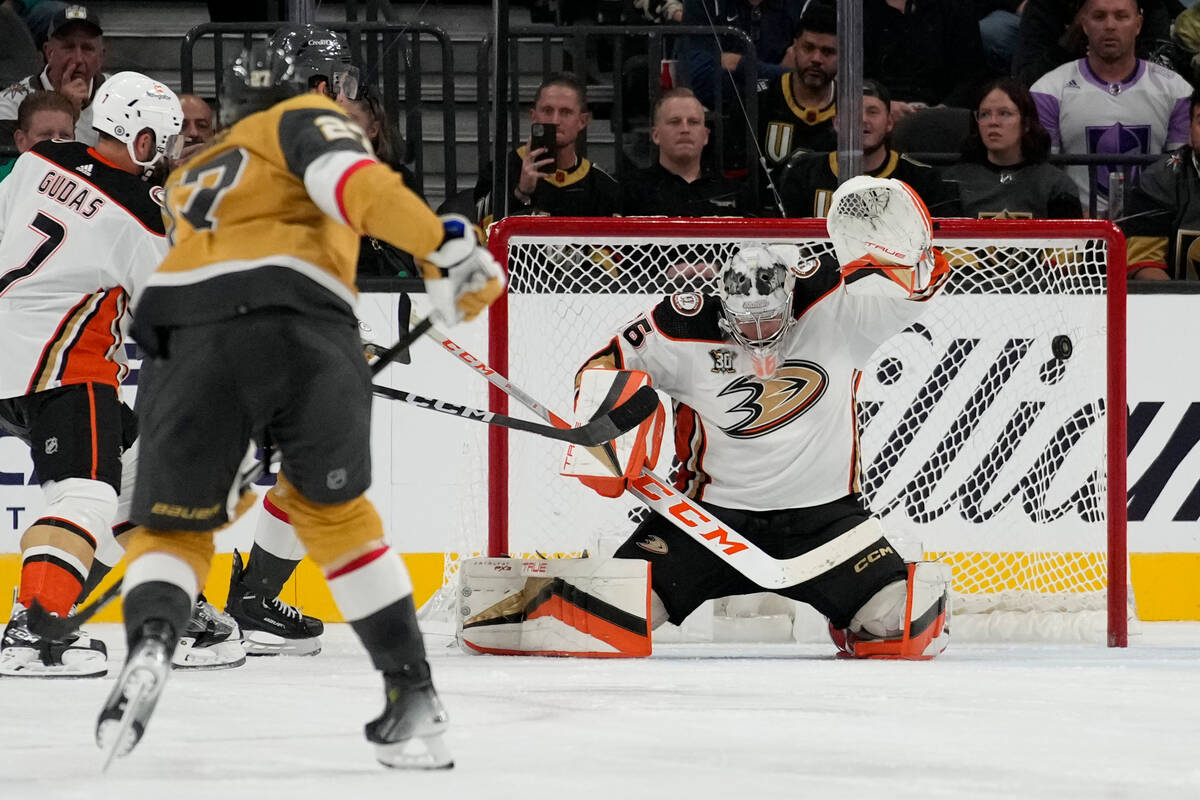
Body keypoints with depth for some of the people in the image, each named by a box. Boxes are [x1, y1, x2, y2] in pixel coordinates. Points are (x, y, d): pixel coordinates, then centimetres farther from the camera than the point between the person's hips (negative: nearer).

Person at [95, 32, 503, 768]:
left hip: (186, 342, 3)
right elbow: (353, 180, -3)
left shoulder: (190, 181, 39)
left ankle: (151, 641, -18)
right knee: (335, 509, 18)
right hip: (305, 333, -3)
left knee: (171, 530, 14)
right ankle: (412, 697, 15)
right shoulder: (304, 122, 20)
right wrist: (445, 246, -14)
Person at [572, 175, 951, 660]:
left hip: (822, 511, 0)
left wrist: (903, 251, -40)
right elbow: (604, 370, -2)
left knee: (903, 626, -15)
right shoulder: (687, 331, -12)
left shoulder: (832, 310, -11)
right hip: (709, 510, 0)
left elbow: (914, 284, -18)